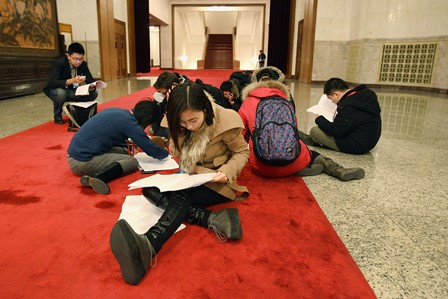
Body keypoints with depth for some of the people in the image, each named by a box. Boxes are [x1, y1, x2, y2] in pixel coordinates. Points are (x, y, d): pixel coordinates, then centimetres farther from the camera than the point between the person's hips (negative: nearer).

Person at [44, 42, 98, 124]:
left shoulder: (83, 64, -10)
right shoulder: (59, 63, -24)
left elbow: (90, 80, -9)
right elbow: (53, 83, -34)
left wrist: (91, 86, -35)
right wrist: (72, 80, -49)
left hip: (74, 92, 4)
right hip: (58, 91, -4)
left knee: (94, 93, -17)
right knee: (60, 93, -39)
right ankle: (57, 115, -8)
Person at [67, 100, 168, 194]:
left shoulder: (116, 111, 9)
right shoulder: (129, 122, -14)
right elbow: (154, 152, -9)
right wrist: (166, 152, 10)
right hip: (83, 162, -9)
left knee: (123, 151, 14)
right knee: (133, 162, -5)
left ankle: (92, 177, -6)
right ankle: (97, 178, -26)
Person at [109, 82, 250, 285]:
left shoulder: (225, 122, -18)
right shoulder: (181, 124, -5)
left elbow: (242, 152, -6)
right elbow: (179, 153, 6)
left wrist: (227, 171, -25)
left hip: (216, 184, -6)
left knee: (181, 195, -35)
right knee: (150, 190, -21)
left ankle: (148, 247, -61)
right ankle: (212, 220, -35)